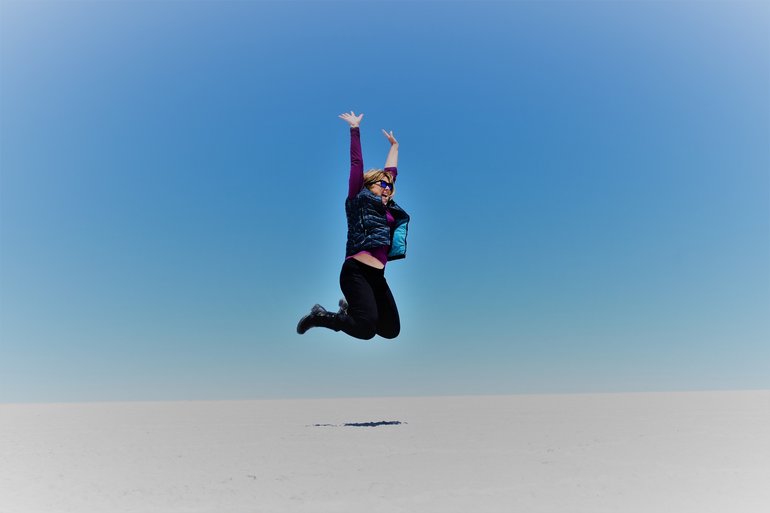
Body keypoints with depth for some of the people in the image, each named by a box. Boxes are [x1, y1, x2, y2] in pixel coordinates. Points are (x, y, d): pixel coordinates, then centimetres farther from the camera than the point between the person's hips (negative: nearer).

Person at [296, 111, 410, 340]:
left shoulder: (388, 208, 18)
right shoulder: (359, 199, 4)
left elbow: (392, 170, 30)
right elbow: (356, 163, 2)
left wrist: (394, 145, 41)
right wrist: (355, 129, 3)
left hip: (378, 276, 7)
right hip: (356, 271, -7)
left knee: (391, 330, 6)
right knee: (366, 328, -21)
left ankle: (351, 308, 26)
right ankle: (320, 316, 3)